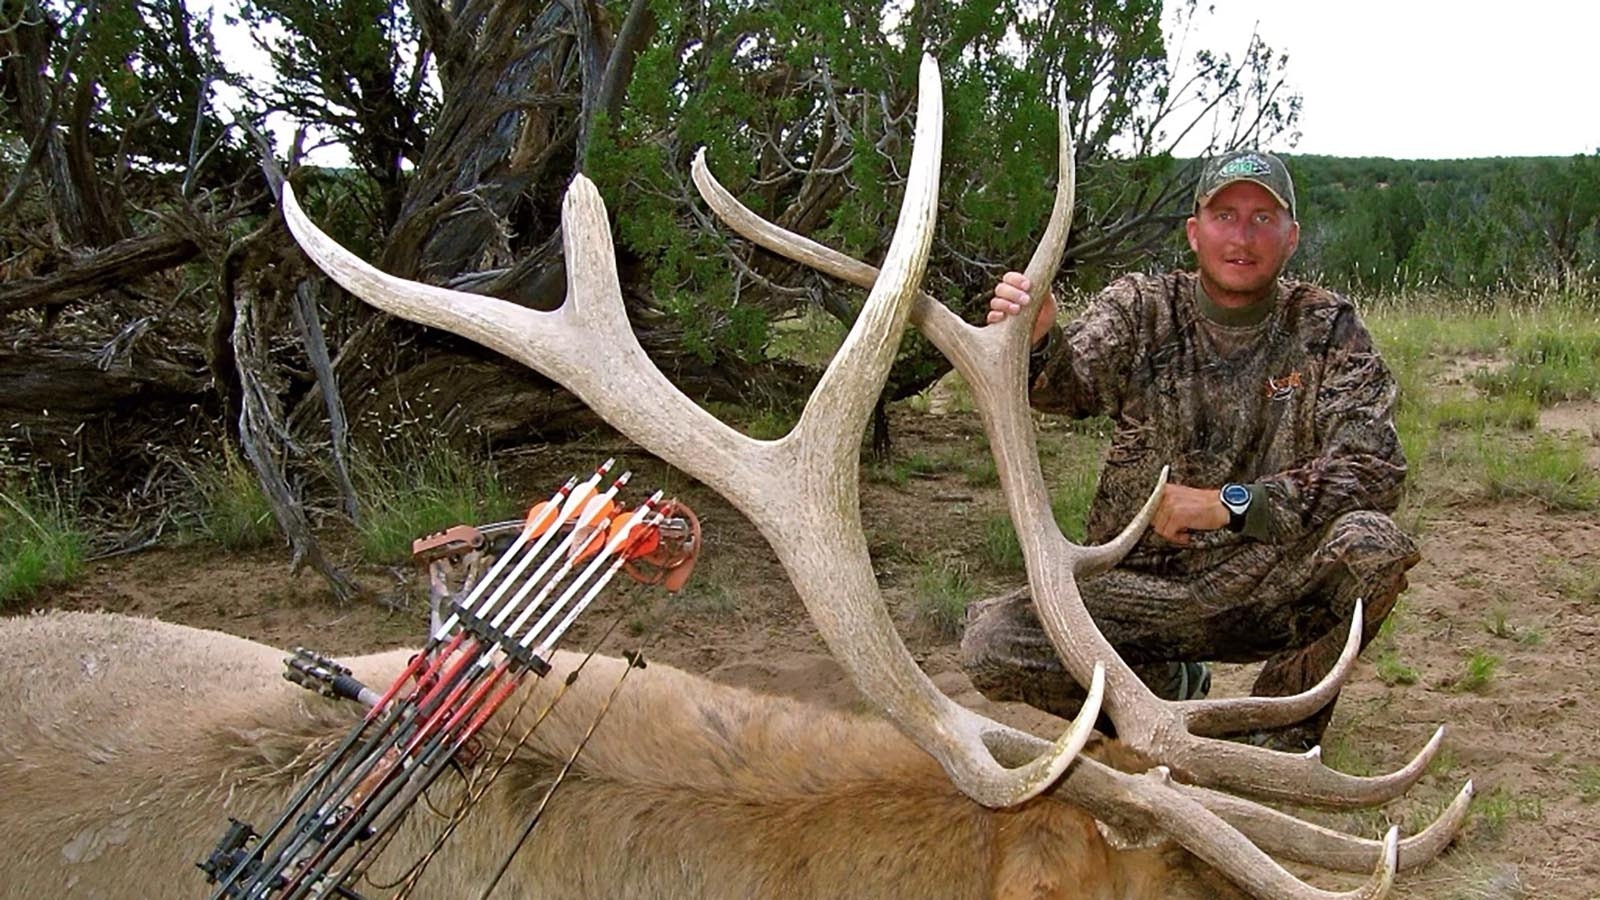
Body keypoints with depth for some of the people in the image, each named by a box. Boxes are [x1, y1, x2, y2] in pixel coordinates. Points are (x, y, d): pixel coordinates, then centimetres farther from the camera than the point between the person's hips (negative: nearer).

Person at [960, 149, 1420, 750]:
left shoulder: (1327, 330, 0)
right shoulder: (1140, 311, 1)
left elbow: (1375, 470, -10)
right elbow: (1068, 384, -18)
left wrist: (1231, 503, -21)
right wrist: (1034, 342, -43)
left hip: (1268, 586, 0)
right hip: (1141, 584, 1)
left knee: (1375, 545, -31)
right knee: (991, 646, -22)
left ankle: (1281, 725, -3)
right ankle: (1169, 689, 9)